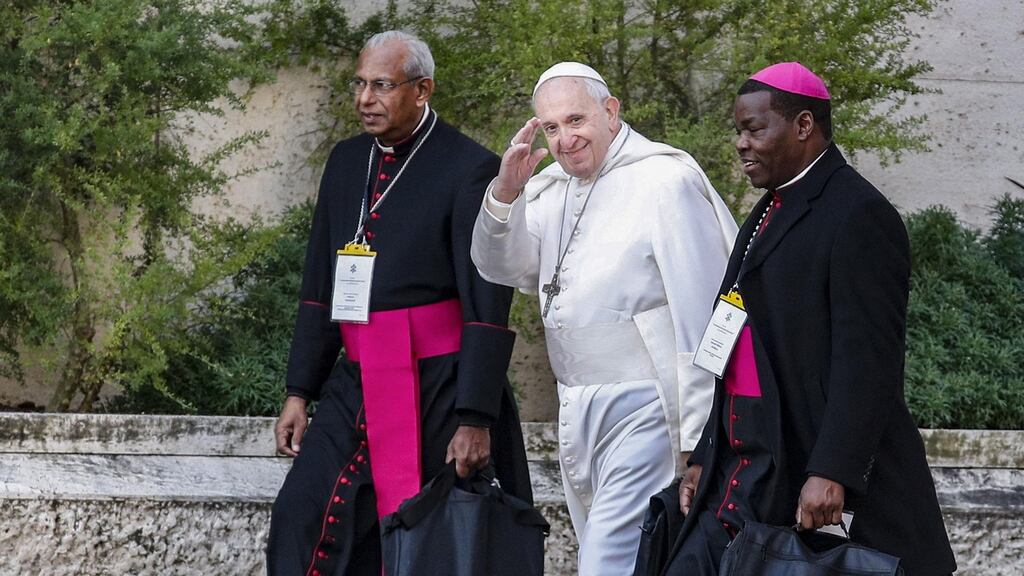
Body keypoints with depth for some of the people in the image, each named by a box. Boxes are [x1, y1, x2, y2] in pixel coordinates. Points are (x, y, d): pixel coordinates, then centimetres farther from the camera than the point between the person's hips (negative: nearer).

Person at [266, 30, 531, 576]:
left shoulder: (468, 168, -9)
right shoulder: (346, 161, 11)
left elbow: (487, 306, -12)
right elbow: (319, 284, 16)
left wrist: (475, 419, -17)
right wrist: (299, 391, 11)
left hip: (437, 388, -6)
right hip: (356, 385, 6)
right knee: (299, 521, -4)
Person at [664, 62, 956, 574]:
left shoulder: (858, 215, -11)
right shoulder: (770, 211, 19)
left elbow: (866, 359, -18)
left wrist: (831, 473, -24)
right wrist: (705, 457, 18)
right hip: (742, 475, 9)